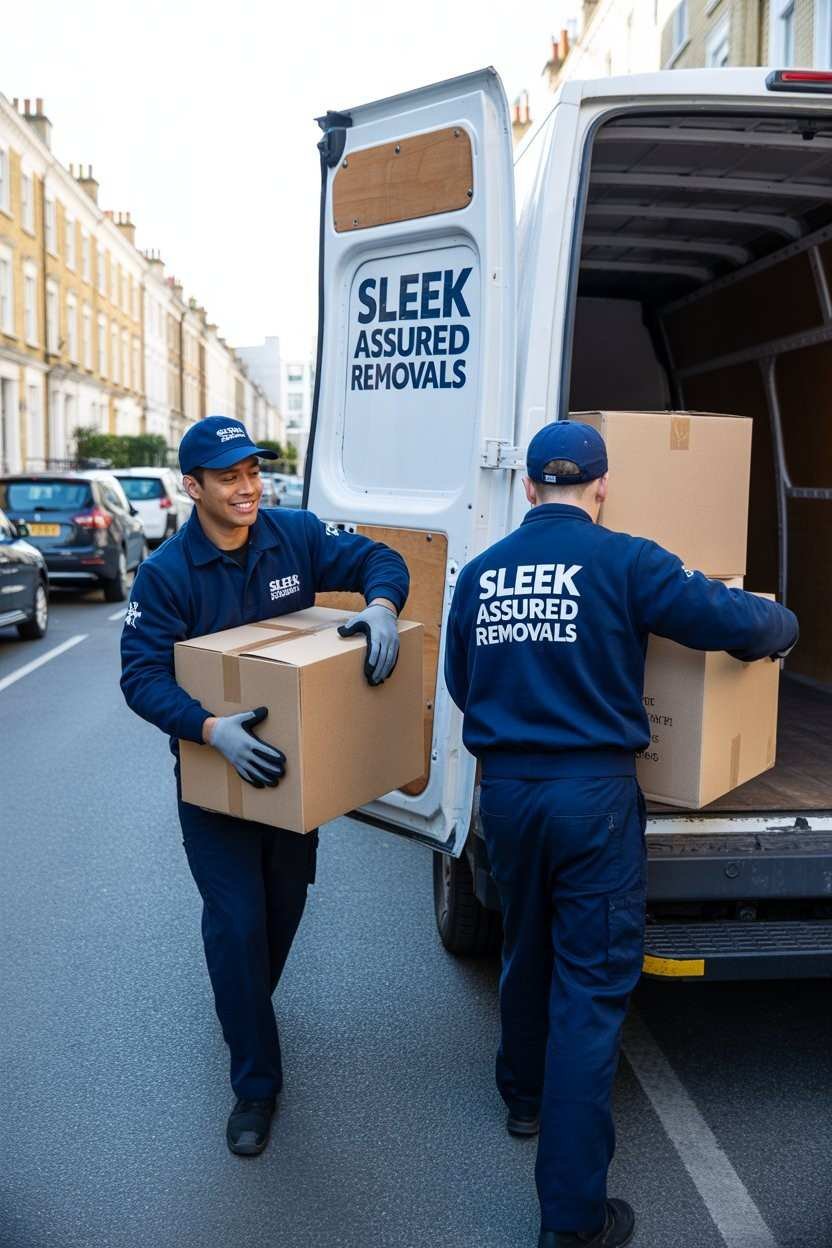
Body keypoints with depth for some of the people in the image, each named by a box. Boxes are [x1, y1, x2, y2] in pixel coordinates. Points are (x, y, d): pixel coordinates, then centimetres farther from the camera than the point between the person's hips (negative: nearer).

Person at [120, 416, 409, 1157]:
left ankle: (248, 1004, 50)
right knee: (238, 922, -3)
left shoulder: (295, 536, -9)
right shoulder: (166, 573, -17)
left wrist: (380, 607, -32)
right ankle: (256, 1083, 14)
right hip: (213, 770, -3)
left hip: (291, 761, 4)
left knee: (286, 902, 19)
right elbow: (142, 677, -22)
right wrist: (211, 730, -39)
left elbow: (380, 561, -8)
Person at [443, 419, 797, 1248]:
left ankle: (525, 1097, 48)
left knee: (525, 955, 25)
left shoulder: (481, 573, 5)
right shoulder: (622, 562, -10)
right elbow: (735, 623, -11)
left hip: (505, 790, 5)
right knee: (591, 986, 3)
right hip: (591, 793, -5)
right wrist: (782, 626, 12)